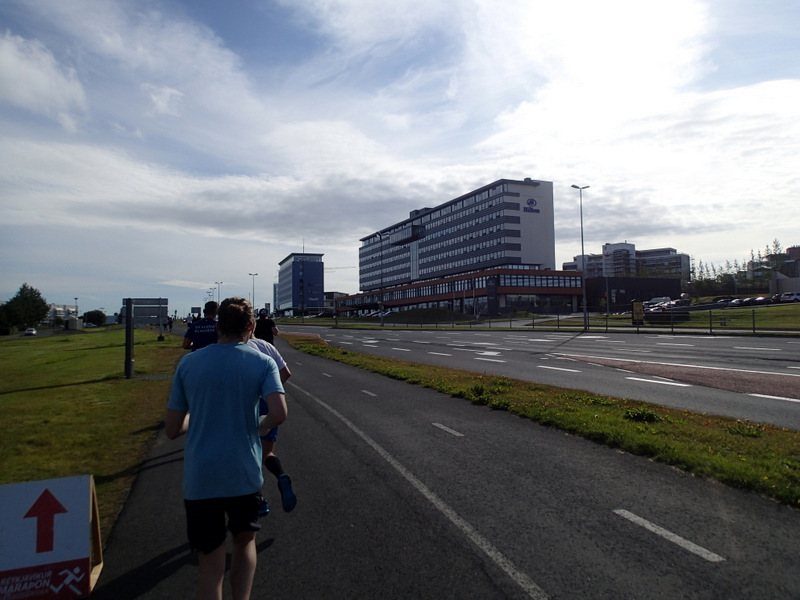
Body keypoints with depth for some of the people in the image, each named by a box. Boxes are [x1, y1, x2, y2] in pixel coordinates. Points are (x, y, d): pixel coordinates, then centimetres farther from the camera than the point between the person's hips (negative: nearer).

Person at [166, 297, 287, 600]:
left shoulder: (188, 363, -1)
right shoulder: (263, 363, -6)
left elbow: (172, 430, 2)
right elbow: (279, 413, -21)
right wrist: (262, 427, 1)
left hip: (199, 480, 1)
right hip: (244, 476, 0)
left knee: (211, 565, 12)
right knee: (245, 541, 26)